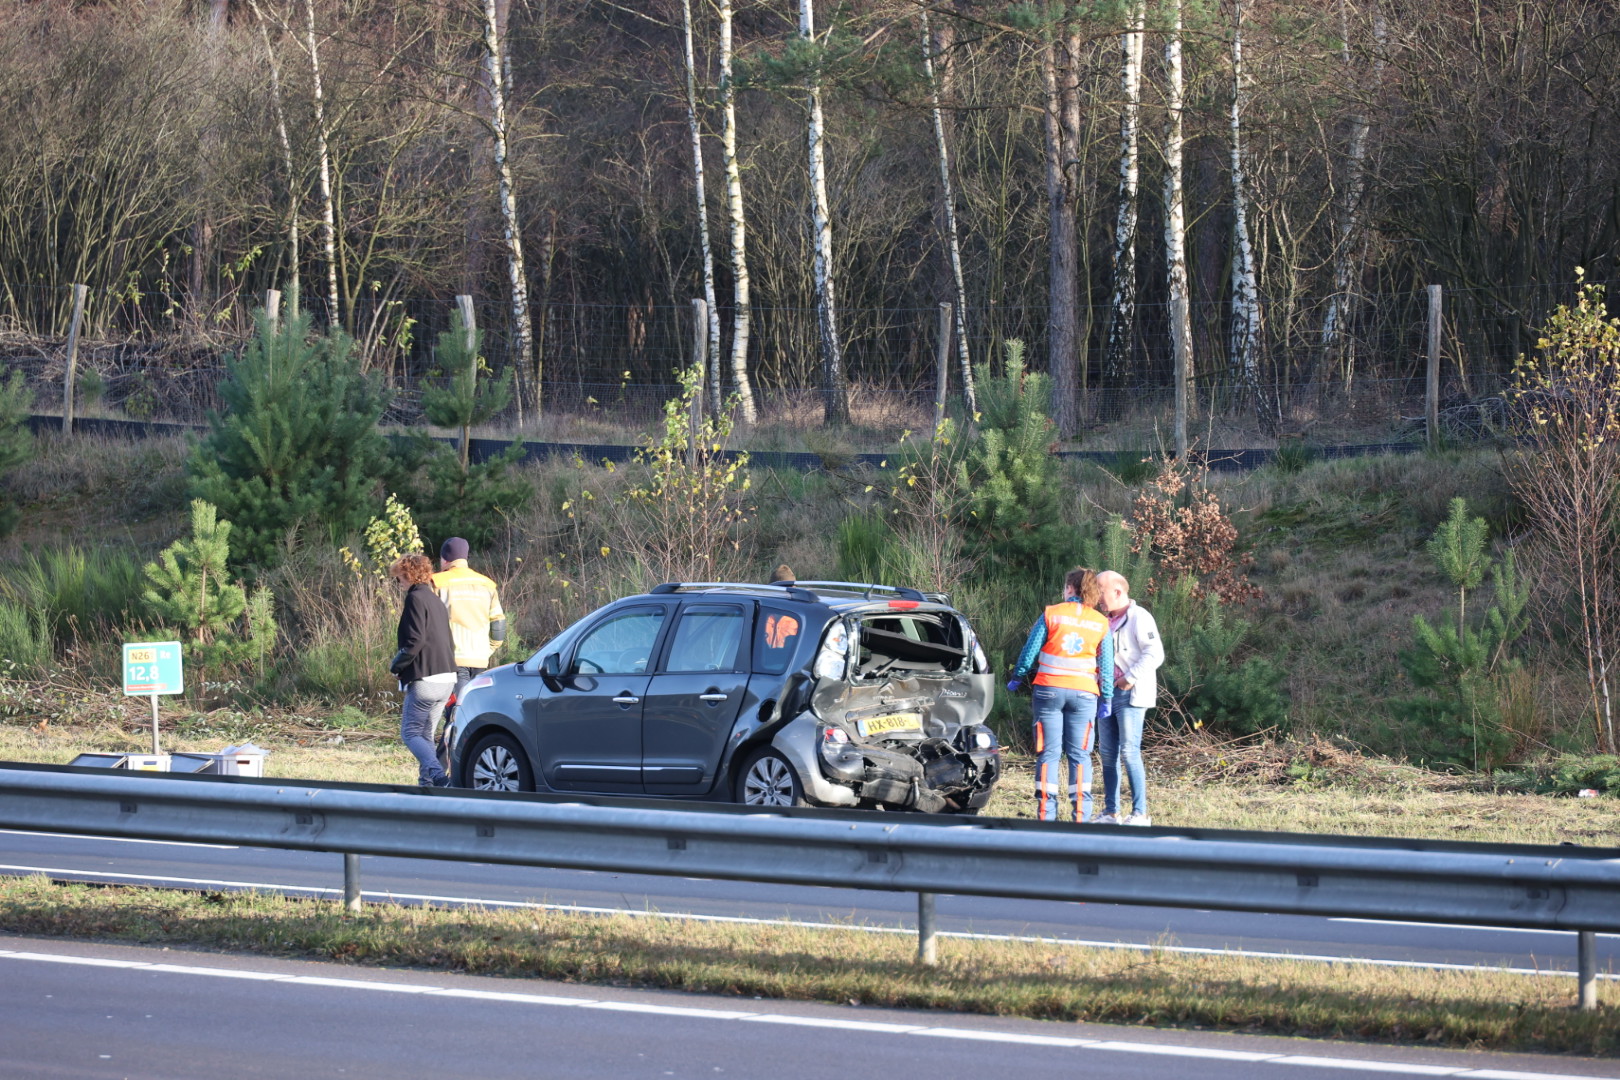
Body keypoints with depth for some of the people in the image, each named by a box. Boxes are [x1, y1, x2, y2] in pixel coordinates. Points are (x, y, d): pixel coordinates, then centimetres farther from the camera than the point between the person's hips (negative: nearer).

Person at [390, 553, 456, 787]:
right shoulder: (437, 601, 18)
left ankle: (439, 778, -22)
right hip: (446, 679, 9)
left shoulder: (416, 599, -9)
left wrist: (396, 665, -4)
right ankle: (427, 783, 11)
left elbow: (415, 641, -18)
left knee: (410, 733, -4)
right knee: (425, 734, 15)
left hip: (424, 679, -9)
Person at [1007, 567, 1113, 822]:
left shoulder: (1051, 614, -1)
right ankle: (1081, 815, 0)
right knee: (1079, 755, 5)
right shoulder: (1101, 623, 5)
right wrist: (1106, 699, 11)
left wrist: (1017, 679, 12)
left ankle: (1046, 814, -3)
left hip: (1049, 689, -1)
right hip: (1083, 693, 1)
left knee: (1049, 753, 2)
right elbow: (1106, 665, 5)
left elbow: (1030, 651, -1)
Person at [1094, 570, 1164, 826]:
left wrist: (1131, 678, -18)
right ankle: (1111, 812, 10)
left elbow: (1155, 654, -17)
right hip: (1108, 693, 9)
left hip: (1131, 694, -9)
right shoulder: (1108, 621, 20)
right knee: (1107, 753, 6)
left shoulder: (1138, 617, -7)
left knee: (1129, 752, -12)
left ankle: (1140, 813, -9)